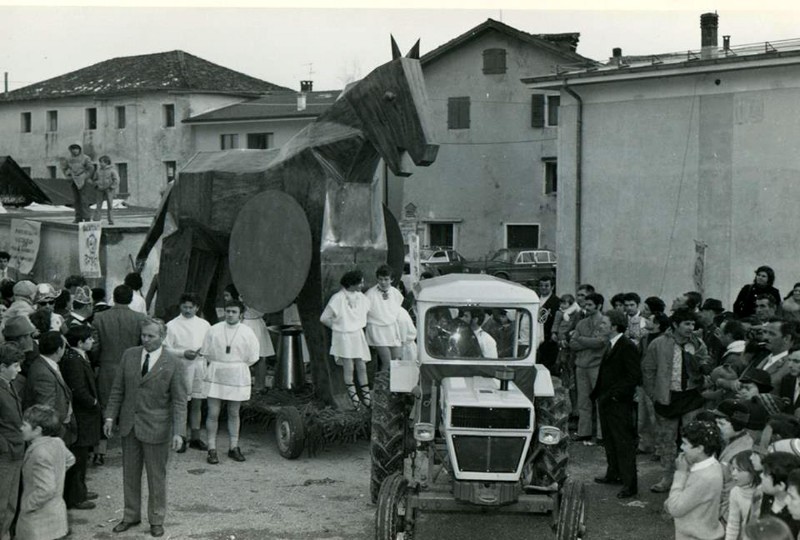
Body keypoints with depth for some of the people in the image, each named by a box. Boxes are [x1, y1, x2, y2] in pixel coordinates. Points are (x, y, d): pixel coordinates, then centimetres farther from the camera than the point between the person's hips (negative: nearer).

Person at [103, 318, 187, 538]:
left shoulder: (173, 364, -11)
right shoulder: (129, 355, 0)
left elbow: (179, 401, -10)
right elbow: (117, 389, 7)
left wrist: (178, 431, -17)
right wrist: (110, 416, 1)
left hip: (156, 428, -4)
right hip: (129, 424, 4)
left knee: (156, 476, 8)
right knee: (130, 473, 15)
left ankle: (156, 519, 24)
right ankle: (131, 515, 30)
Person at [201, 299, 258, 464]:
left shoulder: (247, 333, -2)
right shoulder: (214, 330, -1)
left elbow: (252, 359, 4)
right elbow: (206, 353, 7)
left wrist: (236, 367, 5)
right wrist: (218, 366, 5)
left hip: (237, 377, 0)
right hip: (216, 376, 0)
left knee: (234, 414, 10)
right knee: (213, 413, -2)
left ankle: (234, 447, 20)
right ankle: (212, 449, 4)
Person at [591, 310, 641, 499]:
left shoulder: (627, 347, -16)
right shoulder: (611, 345, 13)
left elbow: (635, 375, -19)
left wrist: (613, 394, -20)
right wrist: (597, 393, 10)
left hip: (619, 403, -9)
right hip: (606, 400, 9)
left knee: (624, 442, -5)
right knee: (609, 440, 18)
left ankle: (630, 484, -1)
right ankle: (613, 473, 31)